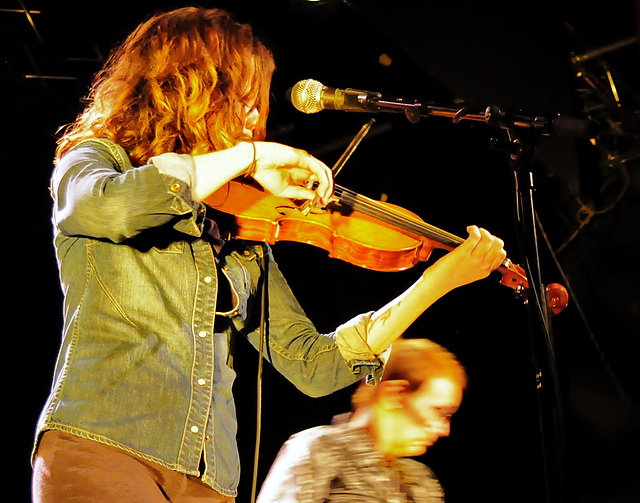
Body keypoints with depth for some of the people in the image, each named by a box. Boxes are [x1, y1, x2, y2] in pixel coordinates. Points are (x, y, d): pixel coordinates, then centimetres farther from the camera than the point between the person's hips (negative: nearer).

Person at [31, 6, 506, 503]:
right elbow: (112, 206, -18)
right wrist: (250, 155, -8)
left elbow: (311, 363, 12)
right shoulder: (93, 160, 7)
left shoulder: (243, 233, 17)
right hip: (99, 449, -4)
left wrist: (439, 281, 8)